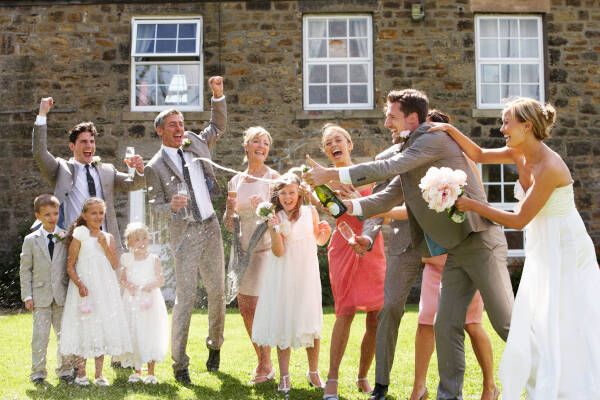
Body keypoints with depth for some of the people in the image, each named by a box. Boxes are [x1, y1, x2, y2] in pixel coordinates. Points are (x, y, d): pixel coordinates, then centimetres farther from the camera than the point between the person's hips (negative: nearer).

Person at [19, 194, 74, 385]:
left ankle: (65, 370, 17)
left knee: (64, 333, 6)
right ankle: (38, 372, 8)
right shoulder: (31, 240, 3)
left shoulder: (66, 238, 4)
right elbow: (25, 269, 3)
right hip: (41, 295, -1)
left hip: (62, 295, 1)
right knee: (40, 334, -2)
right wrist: (27, 295, -2)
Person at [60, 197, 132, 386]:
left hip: (105, 289, 4)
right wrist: (79, 284, -17)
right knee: (84, 328, -2)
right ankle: (81, 372, 10)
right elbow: (70, 265, -4)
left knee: (103, 328, 5)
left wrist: (105, 246, -7)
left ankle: (99, 374, 13)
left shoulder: (108, 238, 11)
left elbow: (115, 265, 4)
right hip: (85, 288, -4)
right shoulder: (80, 236, -1)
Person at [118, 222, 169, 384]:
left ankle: (151, 372, 6)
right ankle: (137, 370, 17)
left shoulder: (154, 260, -1)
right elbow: (123, 278, 11)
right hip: (132, 302, 2)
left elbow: (161, 280, -1)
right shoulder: (128, 260, 5)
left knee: (150, 334, -3)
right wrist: (127, 284, -10)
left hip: (150, 301, -2)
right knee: (133, 334, 5)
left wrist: (152, 285, -20)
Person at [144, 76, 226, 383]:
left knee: (217, 292, 9)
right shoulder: (155, 166, -3)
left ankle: (215, 345, 30)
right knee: (185, 297, -7)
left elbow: (218, 127, 23)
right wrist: (170, 206, -24)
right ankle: (179, 363, 1)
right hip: (184, 233, -5)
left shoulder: (195, 143, 10)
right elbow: (154, 205, -2)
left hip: (210, 228, 5)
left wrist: (218, 95, 9)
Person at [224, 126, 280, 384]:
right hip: (243, 248, 5)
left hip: (265, 247, -5)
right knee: (245, 308, 8)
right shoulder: (236, 181, 9)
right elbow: (229, 225, 12)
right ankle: (261, 360, 24)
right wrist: (230, 209, -9)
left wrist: (264, 207, -26)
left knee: (256, 307, -7)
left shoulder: (272, 178, -6)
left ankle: (266, 366, 7)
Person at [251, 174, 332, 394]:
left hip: (306, 275, 1)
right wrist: (275, 229, -24)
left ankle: (313, 372, 19)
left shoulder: (310, 212, 2)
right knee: (283, 324, 3)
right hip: (282, 277, -1)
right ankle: (284, 377, 11)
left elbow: (319, 241, 17)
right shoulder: (275, 217, -3)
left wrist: (326, 232, -4)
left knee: (310, 324, 3)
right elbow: (278, 252, -10)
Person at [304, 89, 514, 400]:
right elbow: (389, 196, 17)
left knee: (506, 323, -7)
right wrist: (347, 206, 2)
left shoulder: (435, 138, -11)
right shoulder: (412, 152, 17)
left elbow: (388, 168, -18)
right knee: (446, 326, 5)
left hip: (480, 242, -9)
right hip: (455, 251, 9)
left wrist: (332, 175, -15)